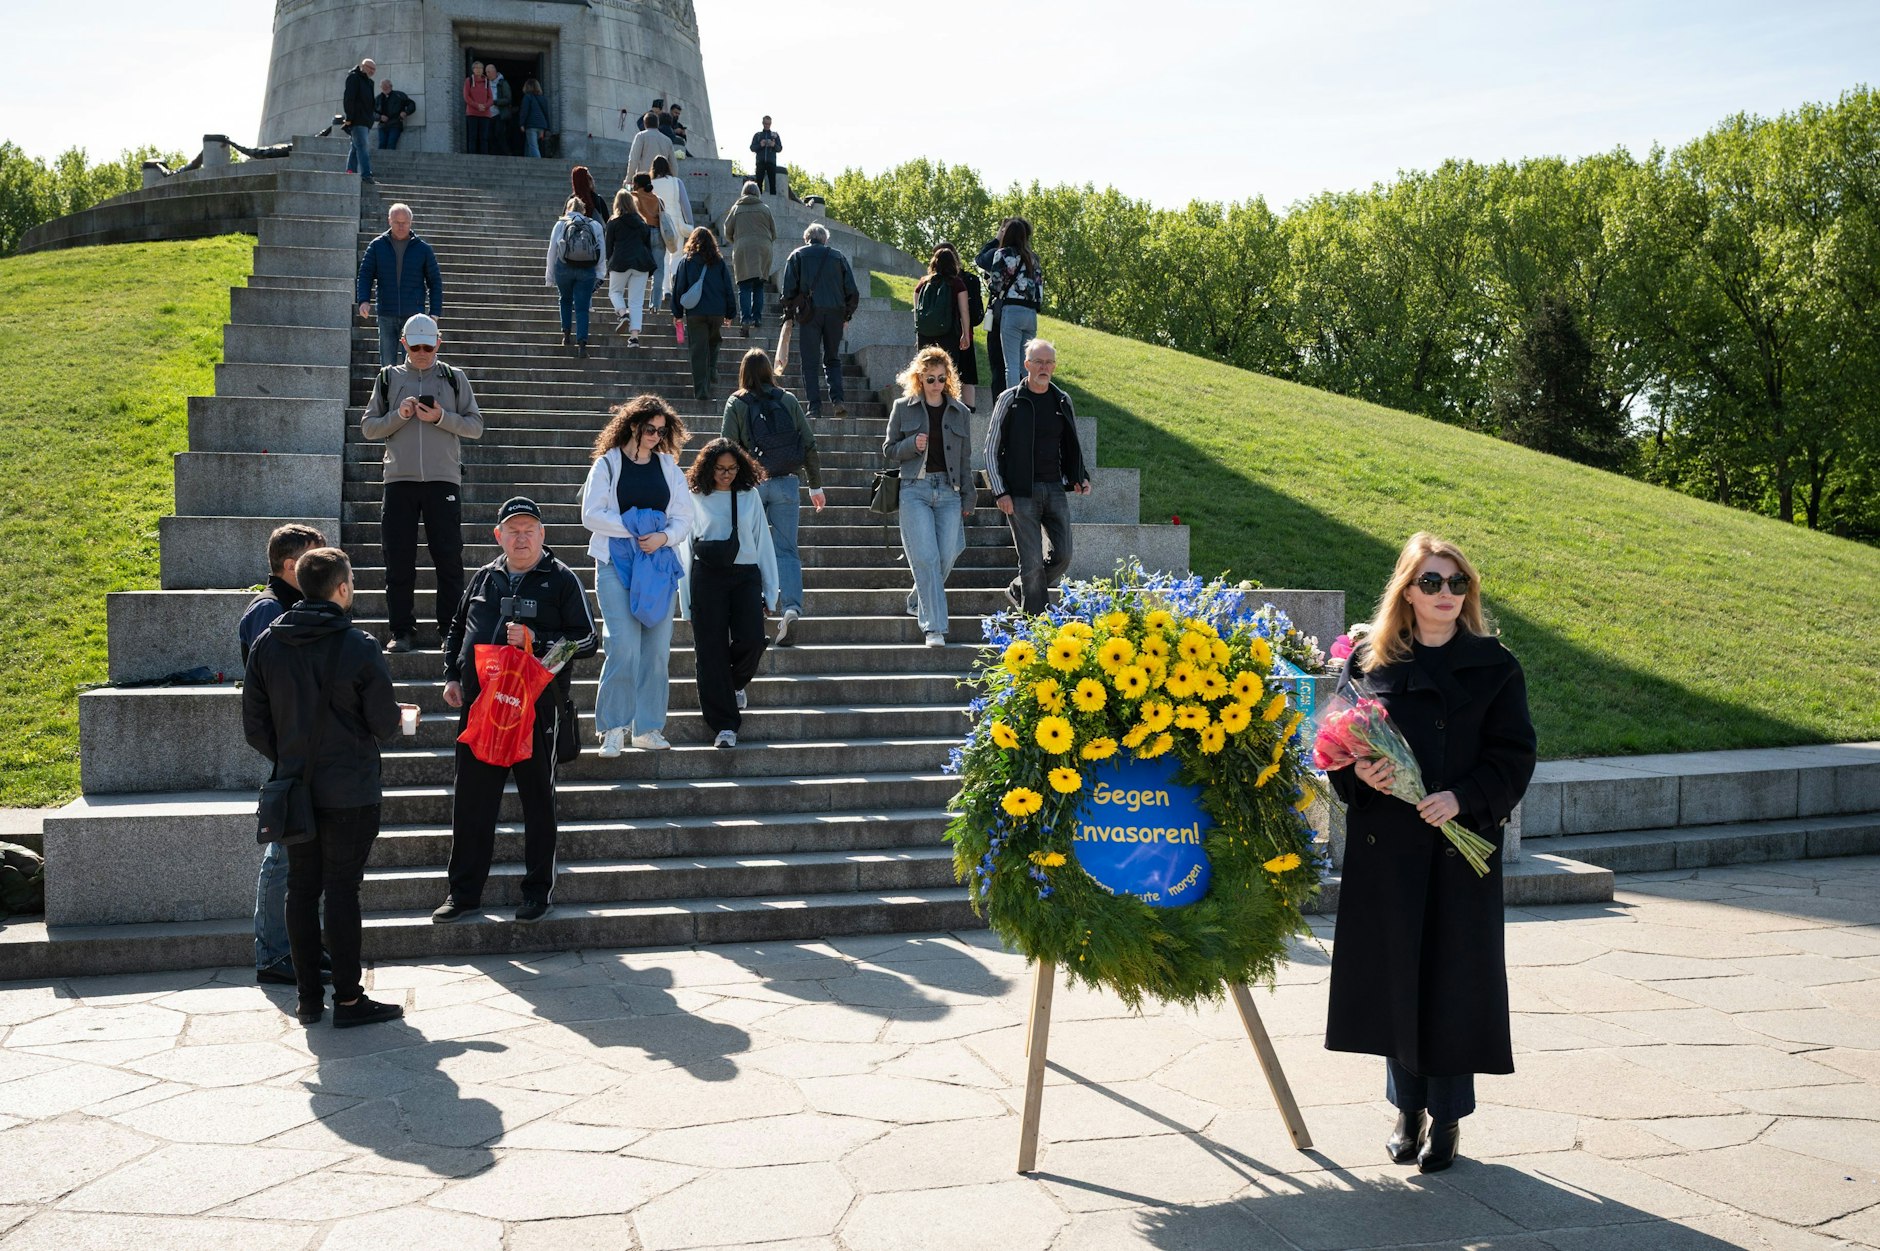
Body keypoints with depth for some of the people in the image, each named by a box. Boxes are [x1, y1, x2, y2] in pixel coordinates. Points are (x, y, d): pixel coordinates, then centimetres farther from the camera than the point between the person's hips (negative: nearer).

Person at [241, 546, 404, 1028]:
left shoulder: (267, 644, 1)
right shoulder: (359, 647, -14)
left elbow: (255, 727, 4)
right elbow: (384, 724, -9)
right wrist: (402, 720, 13)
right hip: (350, 792, -5)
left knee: (301, 889, 11)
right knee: (342, 890, 0)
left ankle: (308, 997, 17)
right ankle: (348, 999, 6)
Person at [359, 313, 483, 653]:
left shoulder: (454, 378, 10)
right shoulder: (388, 378, 12)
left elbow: (476, 426, 4)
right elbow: (368, 427, 9)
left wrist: (442, 417, -11)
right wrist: (398, 415, -8)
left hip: (443, 479, -1)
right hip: (399, 480, 1)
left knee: (449, 558, -1)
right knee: (398, 561, 2)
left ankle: (451, 629, 6)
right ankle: (402, 631, 8)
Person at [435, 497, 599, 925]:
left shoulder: (562, 580, -1)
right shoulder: (484, 578, 13)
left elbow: (587, 641, -6)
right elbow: (457, 630, 26)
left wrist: (534, 641, -17)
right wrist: (452, 675, 13)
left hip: (536, 706, -4)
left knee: (538, 800, 7)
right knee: (471, 801, 6)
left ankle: (539, 889, 18)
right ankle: (464, 891, 16)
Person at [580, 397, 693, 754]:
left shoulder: (668, 466, 12)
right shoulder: (607, 464, 2)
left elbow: (684, 518, 10)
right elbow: (591, 515, -5)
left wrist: (663, 537, -11)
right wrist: (635, 530, -12)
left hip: (659, 566, 4)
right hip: (616, 565, -4)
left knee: (658, 649, 0)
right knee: (624, 647, -13)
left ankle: (647, 728, 9)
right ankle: (613, 728, -3)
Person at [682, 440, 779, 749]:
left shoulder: (749, 496, 10)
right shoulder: (695, 498, 5)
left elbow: (763, 541, 12)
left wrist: (770, 590, 9)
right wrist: (686, 599, 5)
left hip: (745, 576, 1)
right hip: (707, 577, -1)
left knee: (751, 640, -16)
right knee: (711, 651, -5)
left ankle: (735, 683, 20)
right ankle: (725, 726, 0)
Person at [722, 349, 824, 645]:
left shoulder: (736, 404, 0)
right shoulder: (788, 400, 4)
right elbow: (809, 445, 5)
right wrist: (816, 486, 11)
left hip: (751, 483, -1)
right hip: (786, 483, 1)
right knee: (786, 549, 1)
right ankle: (792, 607, -17)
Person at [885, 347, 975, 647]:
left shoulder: (961, 412, 12)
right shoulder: (903, 408, 6)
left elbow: (965, 459, 15)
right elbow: (889, 449, 10)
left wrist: (968, 498, 11)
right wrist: (912, 445, -9)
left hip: (948, 491, 3)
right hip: (915, 490, -3)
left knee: (946, 557, 0)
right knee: (926, 557, -11)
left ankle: (919, 602, 28)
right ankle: (934, 628, -10)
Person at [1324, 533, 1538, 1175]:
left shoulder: (1495, 666, 1)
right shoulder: (1369, 660, 5)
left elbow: (1513, 754, -2)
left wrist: (1462, 798, -17)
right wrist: (1359, 773, -13)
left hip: (1462, 844, -2)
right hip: (1385, 844, 2)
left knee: (1454, 974, 2)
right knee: (1395, 970, 8)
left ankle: (1448, 1115, 17)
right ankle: (1407, 1106, 25)